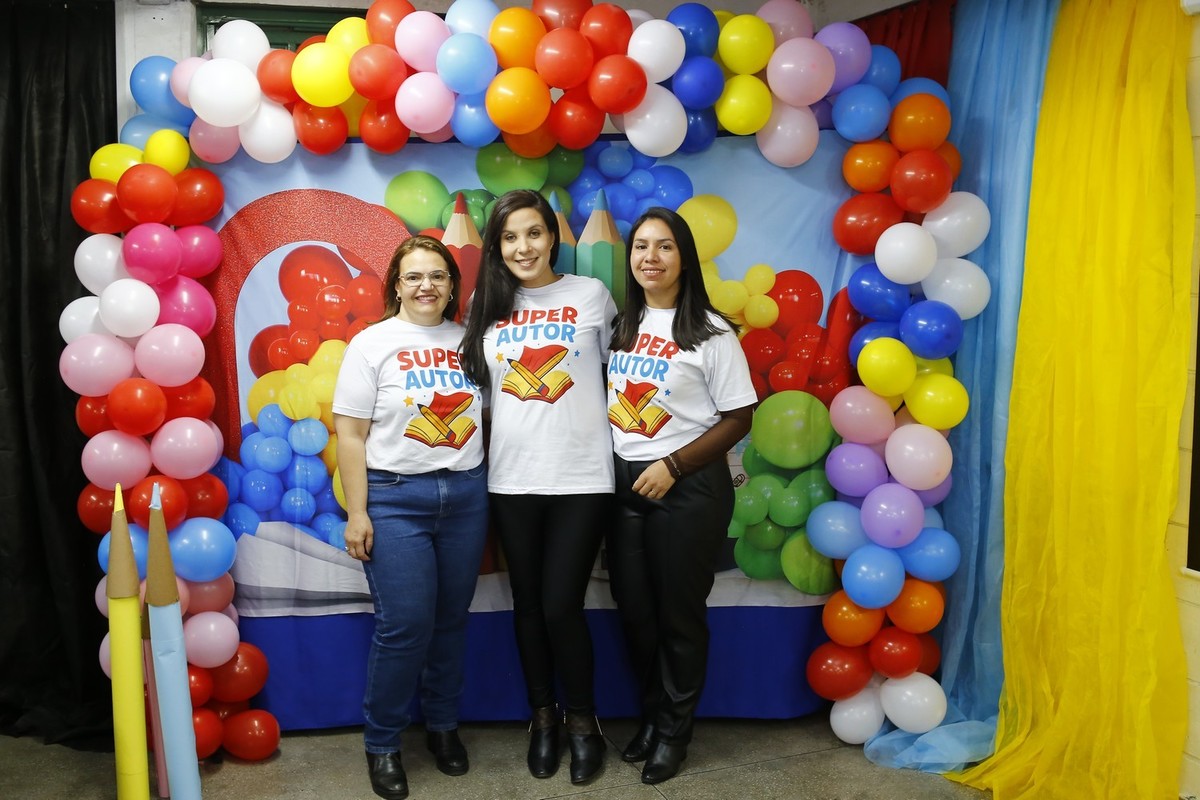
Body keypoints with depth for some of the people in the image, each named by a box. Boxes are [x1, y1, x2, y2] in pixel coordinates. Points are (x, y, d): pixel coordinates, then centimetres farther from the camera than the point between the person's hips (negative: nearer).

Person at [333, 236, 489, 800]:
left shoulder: (468, 341, 8)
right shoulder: (372, 344, -2)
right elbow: (350, 435, -4)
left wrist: (490, 496, 9)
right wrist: (357, 513, -9)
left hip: (466, 494, 4)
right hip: (396, 498, -3)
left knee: (451, 620, 11)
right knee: (404, 626, -4)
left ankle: (443, 726, 30)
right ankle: (382, 743, 16)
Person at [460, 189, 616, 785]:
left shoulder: (590, 295, 0)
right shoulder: (486, 305, 7)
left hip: (581, 478, -3)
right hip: (512, 479, 3)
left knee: (562, 606, -2)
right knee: (528, 603, 12)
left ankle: (583, 720, 23)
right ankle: (542, 715, 33)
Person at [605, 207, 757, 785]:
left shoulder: (710, 332, -9)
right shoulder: (621, 323, 8)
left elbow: (738, 418, -10)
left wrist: (672, 466, -16)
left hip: (687, 487, -5)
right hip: (623, 482, 5)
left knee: (679, 613, 7)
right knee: (633, 608, 13)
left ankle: (674, 731, 26)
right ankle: (651, 715, 34)